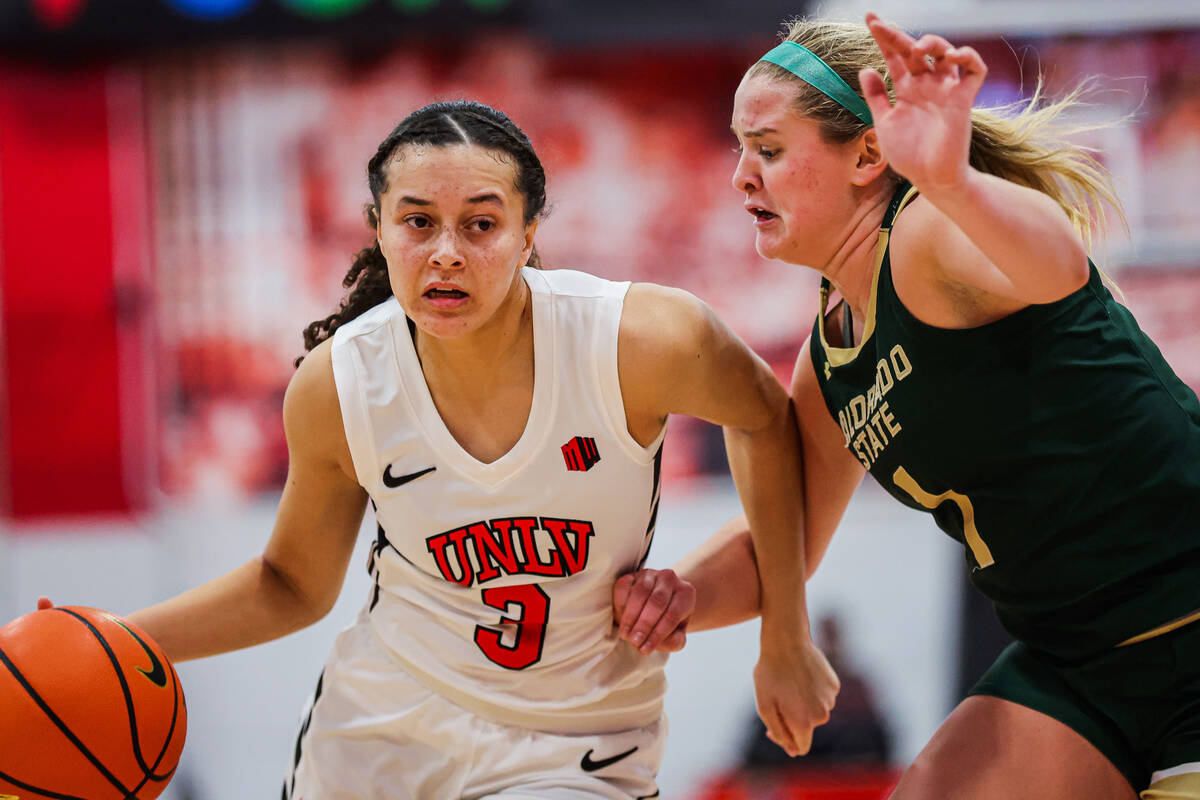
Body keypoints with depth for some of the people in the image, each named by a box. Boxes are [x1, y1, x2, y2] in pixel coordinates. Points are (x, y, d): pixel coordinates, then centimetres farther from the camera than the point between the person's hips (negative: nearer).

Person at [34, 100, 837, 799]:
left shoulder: (640, 341, -23)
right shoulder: (336, 386, -15)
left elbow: (766, 419, 0)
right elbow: (294, 584, 4)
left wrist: (787, 637, 1)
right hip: (377, 734, 2)